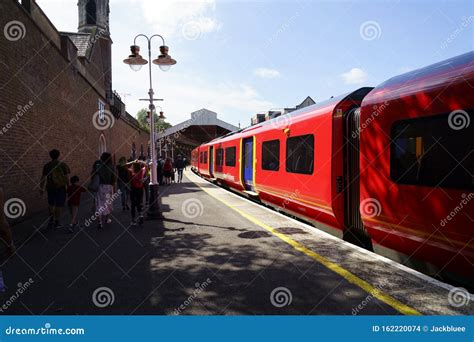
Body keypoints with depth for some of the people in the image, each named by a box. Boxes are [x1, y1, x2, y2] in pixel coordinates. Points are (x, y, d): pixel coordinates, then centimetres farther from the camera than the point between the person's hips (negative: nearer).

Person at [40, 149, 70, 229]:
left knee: (51, 203, 20)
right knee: (59, 204, 5)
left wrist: (41, 188, 8)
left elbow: (43, 178, 1)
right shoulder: (63, 165, -7)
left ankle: (51, 219, 13)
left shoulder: (47, 165, 1)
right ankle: (56, 222, 9)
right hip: (60, 187, -3)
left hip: (50, 187, 3)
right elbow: (66, 177, -9)